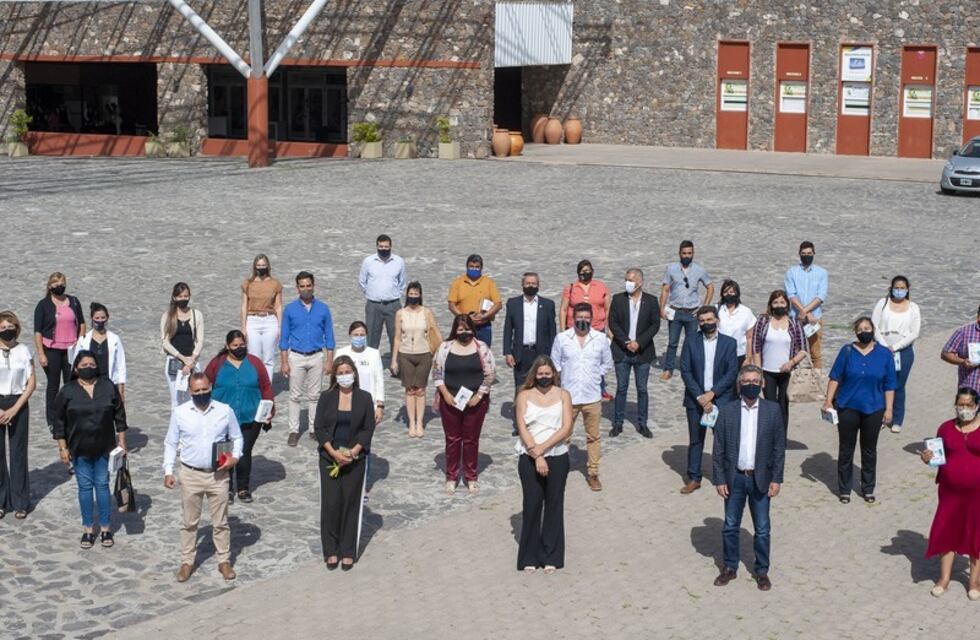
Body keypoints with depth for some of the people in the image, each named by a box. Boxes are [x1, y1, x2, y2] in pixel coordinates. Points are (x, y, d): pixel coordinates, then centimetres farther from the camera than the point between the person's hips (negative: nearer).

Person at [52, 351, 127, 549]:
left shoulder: (108, 388, -3)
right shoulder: (67, 392, -6)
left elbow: (119, 415, 3)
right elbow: (59, 421, -1)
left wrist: (121, 441, 2)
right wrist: (62, 447, -3)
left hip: (104, 448, 0)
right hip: (80, 449, 0)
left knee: (102, 485, 7)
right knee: (85, 487, 7)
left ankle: (106, 527, 18)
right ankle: (88, 529, 19)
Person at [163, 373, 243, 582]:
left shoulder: (225, 411, -4)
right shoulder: (180, 413, -5)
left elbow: (237, 438, 7)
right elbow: (170, 444, 3)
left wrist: (235, 457, -11)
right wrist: (168, 471, -4)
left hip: (218, 475, 0)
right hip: (190, 475, 0)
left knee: (220, 522, 9)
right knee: (189, 522, 11)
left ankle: (224, 561, 22)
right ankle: (187, 562, 23)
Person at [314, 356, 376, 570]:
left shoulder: (364, 398, 0)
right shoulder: (326, 397, 1)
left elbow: (368, 429, -1)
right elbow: (319, 427, -2)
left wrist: (353, 452, -13)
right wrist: (334, 452, -13)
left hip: (354, 459, 0)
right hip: (330, 458, 0)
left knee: (351, 503, 2)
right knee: (330, 503, 0)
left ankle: (348, 552, 10)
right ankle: (331, 551, 10)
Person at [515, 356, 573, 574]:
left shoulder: (563, 395, 3)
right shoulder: (524, 395, 2)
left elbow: (566, 428, -6)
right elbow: (522, 427, -6)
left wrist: (542, 448, -15)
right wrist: (536, 456, -15)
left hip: (557, 456, 1)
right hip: (529, 457, -1)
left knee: (554, 504, 5)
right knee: (532, 504, 0)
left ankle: (551, 556, 14)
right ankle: (529, 557, 9)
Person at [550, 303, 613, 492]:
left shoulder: (601, 339, 0)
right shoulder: (562, 338, -3)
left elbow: (607, 364, 11)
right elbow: (555, 364, 5)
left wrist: (594, 376, 3)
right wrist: (567, 378, 1)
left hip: (592, 396, 1)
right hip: (568, 396, -1)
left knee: (593, 436, 9)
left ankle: (592, 473, 20)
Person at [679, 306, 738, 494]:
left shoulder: (729, 343, 0)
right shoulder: (691, 342, 2)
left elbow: (732, 373, -5)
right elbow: (685, 371, -2)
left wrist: (712, 394, -13)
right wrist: (699, 396, -11)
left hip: (721, 399, -1)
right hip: (696, 398, 1)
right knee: (695, 440, 6)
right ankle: (694, 478, 15)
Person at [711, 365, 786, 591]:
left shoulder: (773, 410, -3)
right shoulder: (727, 411, -3)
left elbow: (779, 447, -1)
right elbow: (718, 449, -1)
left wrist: (776, 479, -4)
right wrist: (719, 479, -5)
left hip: (761, 479, 0)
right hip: (734, 478, 0)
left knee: (762, 529, 8)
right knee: (730, 526, 11)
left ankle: (761, 571, 21)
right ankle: (730, 568, 25)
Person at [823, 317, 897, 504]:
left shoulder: (885, 354, 1)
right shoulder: (847, 351, -1)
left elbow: (889, 385, 3)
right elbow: (835, 377, 1)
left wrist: (888, 409, 0)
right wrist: (829, 400, -5)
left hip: (873, 409, 1)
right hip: (848, 407, 0)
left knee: (869, 450, 10)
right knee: (846, 449, 5)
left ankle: (868, 489, 22)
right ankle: (844, 489, 15)